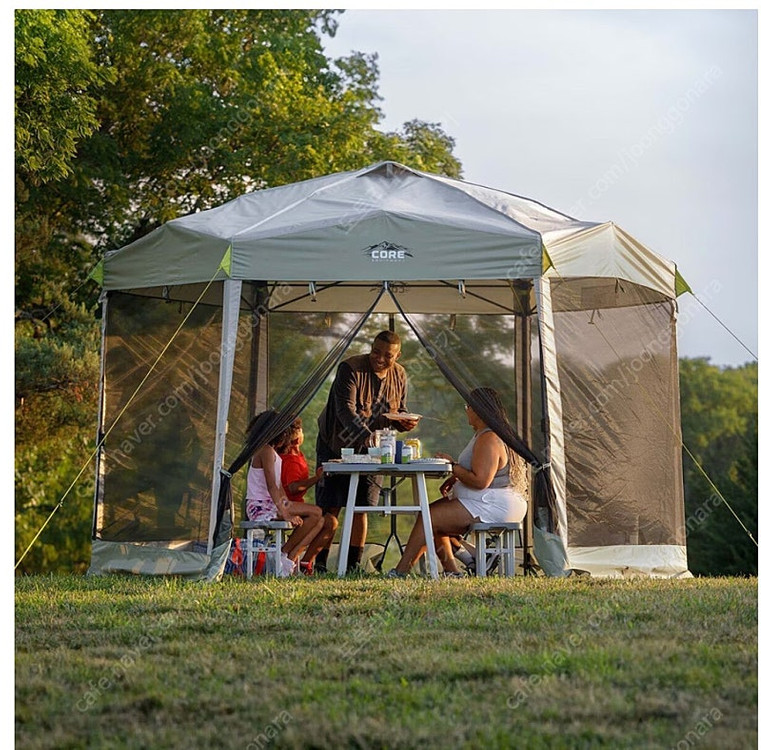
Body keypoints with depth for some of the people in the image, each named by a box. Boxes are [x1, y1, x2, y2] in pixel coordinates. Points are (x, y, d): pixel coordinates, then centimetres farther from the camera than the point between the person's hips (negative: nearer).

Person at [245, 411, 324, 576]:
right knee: (315, 512, -18)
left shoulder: (273, 452, 21)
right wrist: (284, 513, -26)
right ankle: (285, 554, -11)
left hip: (271, 504, 10)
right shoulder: (266, 450, -12)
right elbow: (271, 486, -20)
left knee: (318, 521, 1)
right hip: (261, 507, -10)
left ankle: (291, 557, -9)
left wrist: (288, 506, 5)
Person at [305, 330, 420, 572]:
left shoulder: (399, 376, 0)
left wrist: (404, 423, -15)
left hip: (369, 448, 4)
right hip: (336, 446, -4)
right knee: (330, 510, -6)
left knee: (361, 509, 2)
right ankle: (317, 564, -1)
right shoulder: (351, 369, -19)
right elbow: (345, 409, -29)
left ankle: (353, 566, 9)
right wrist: (366, 438, -43)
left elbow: (399, 412, 10)